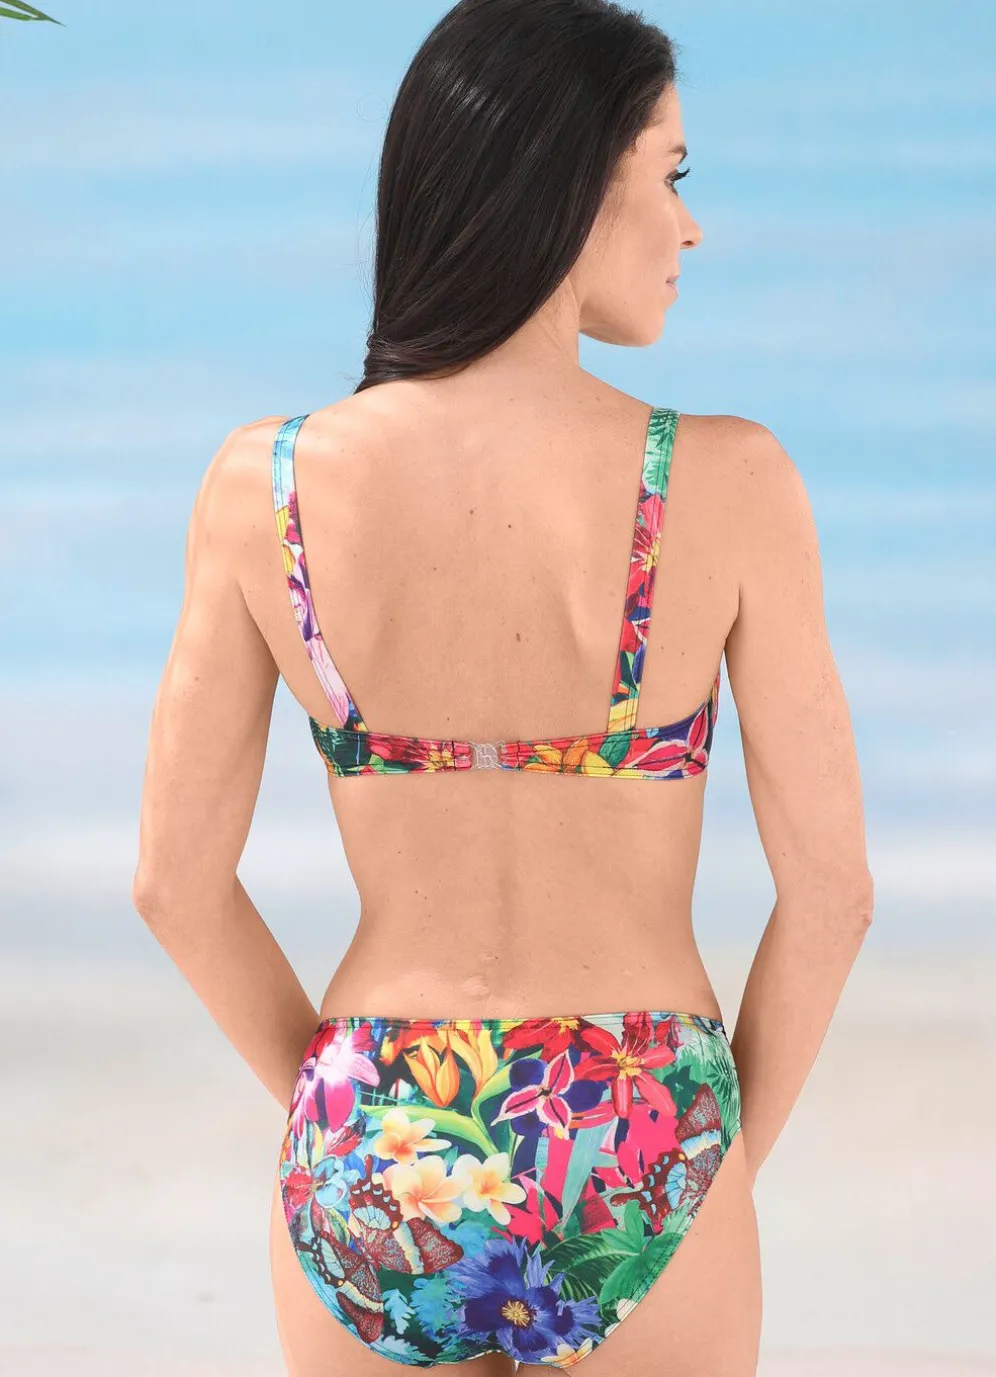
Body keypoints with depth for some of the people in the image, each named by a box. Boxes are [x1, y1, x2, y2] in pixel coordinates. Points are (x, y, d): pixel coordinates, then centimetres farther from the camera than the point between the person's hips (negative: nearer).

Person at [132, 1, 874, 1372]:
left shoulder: (265, 486, -9)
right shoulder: (728, 486, -14)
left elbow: (177, 882, -2)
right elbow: (830, 888, -8)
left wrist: (328, 1103, 12)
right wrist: (736, 1145, 8)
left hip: (371, 1174, 2)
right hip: (636, 1176, -1)